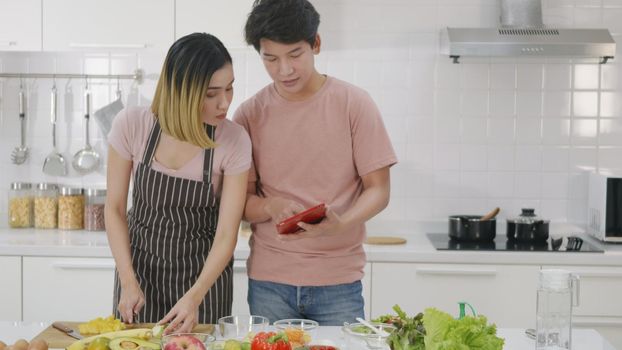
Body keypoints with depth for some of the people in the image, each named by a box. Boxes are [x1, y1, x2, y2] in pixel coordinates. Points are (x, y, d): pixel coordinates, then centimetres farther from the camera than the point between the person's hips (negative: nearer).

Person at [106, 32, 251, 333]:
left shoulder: (234, 141, -19)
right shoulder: (131, 125, -16)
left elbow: (226, 235, -17)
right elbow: (115, 209, -6)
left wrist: (194, 297, -30)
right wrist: (128, 282, -14)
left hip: (204, 272, -1)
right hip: (139, 263, 1)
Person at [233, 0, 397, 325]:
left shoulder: (354, 103, -3)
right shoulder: (249, 114, 2)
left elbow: (378, 190, -2)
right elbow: (241, 201, 5)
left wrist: (341, 223, -22)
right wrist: (271, 207, -18)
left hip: (338, 278, -1)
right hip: (268, 280, 1)